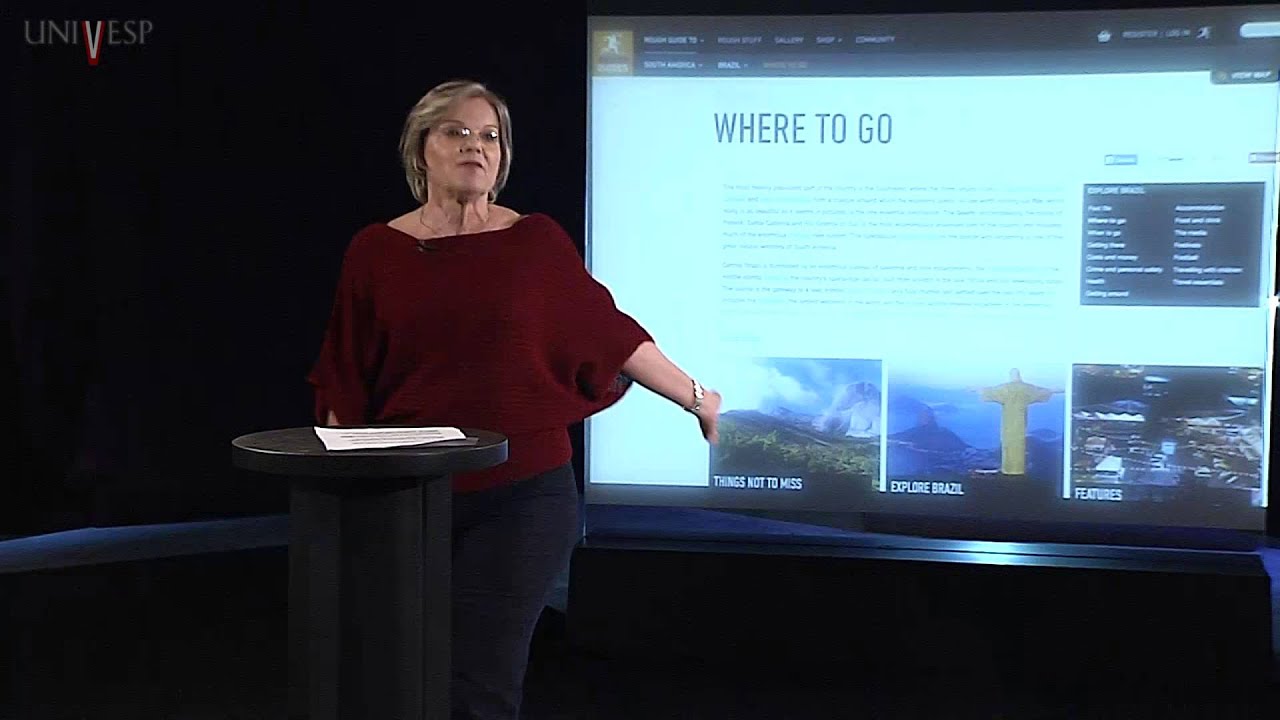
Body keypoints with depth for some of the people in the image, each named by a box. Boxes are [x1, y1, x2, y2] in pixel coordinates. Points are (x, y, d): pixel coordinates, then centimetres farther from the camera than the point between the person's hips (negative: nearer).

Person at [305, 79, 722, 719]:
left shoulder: (536, 241, 0)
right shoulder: (375, 251, 3)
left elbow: (609, 331, 8)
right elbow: (344, 388, 5)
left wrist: (693, 395, 12)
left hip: (521, 497, -2)